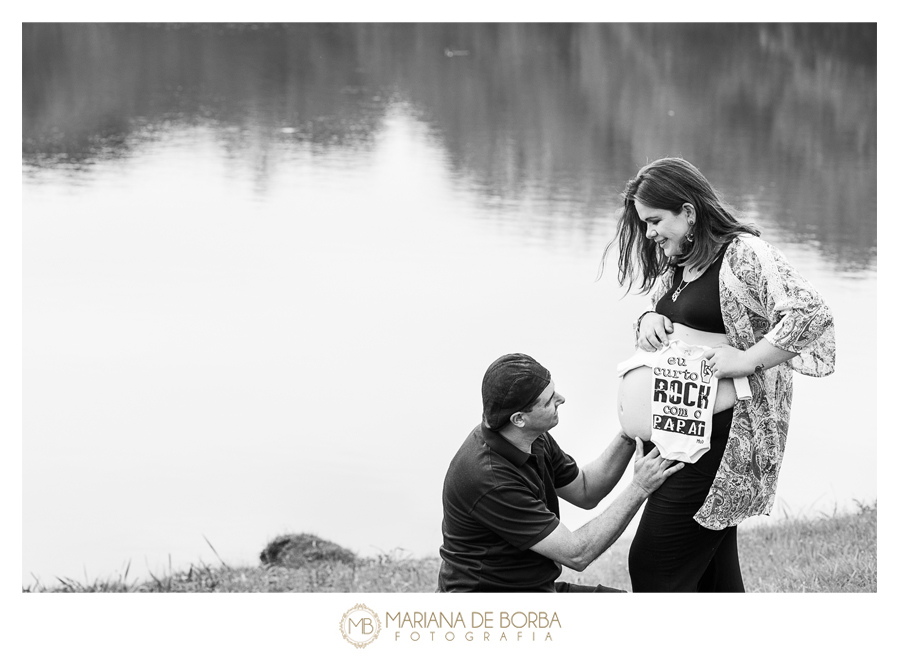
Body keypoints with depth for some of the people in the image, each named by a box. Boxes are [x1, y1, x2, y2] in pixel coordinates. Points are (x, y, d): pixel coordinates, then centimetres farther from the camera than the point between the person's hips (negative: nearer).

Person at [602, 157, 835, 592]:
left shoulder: (744, 254, -13)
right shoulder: (675, 265, 15)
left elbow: (810, 314, -22)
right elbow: (653, 308, 29)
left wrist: (746, 360, -23)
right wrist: (649, 320, 6)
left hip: (719, 436, -9)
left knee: (654, 565, -11)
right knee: (712, 570, 15)